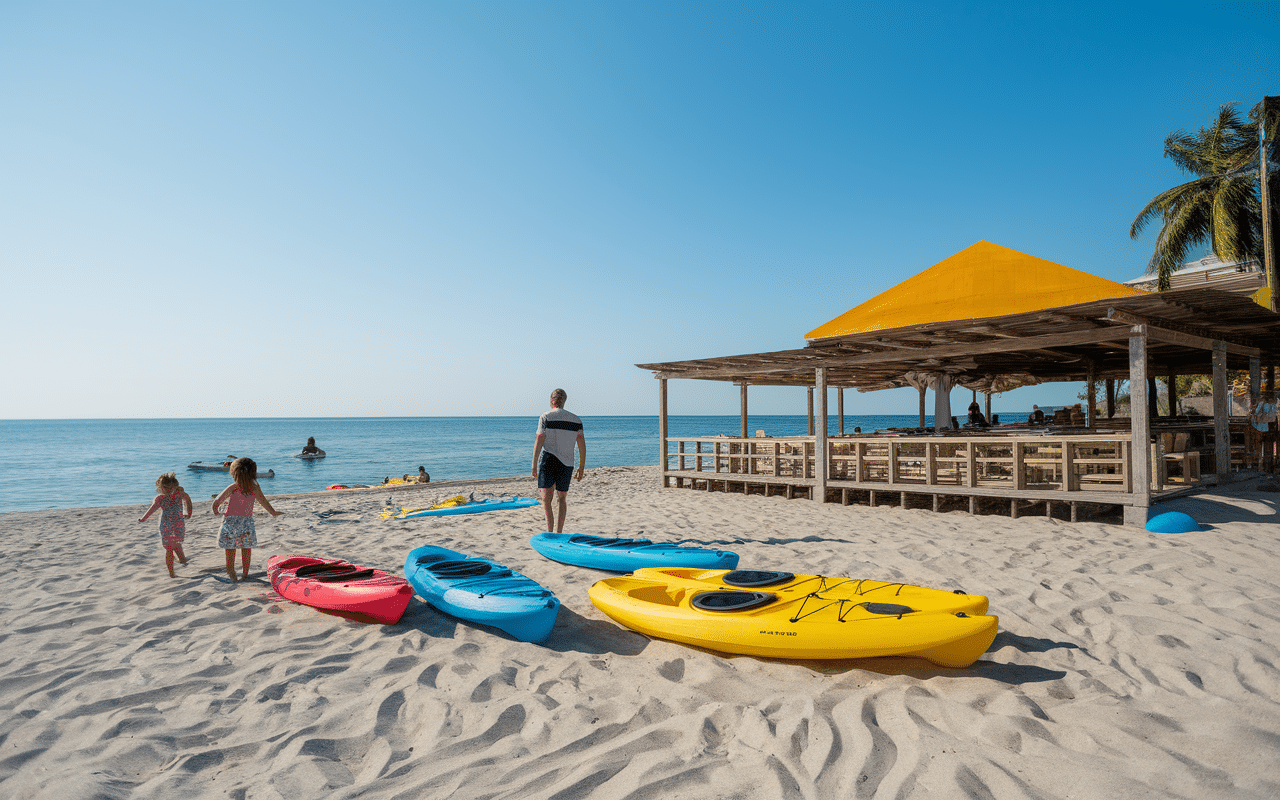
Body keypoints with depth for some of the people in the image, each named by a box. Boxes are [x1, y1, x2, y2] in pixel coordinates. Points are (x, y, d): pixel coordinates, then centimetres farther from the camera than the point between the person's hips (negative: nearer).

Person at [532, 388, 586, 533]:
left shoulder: (545, 417, -1)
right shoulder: (576, 420, 9)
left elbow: (539, 441, -7)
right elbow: (582, 445, 6)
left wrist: (534, 465, -5)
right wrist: (581, 467, 11)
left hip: (548, 460, -3)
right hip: (566, 463, 3)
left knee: (546, 497, 2)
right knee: (562, 498, 12)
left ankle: (550, 531, -8)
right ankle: (559, 532, 8)